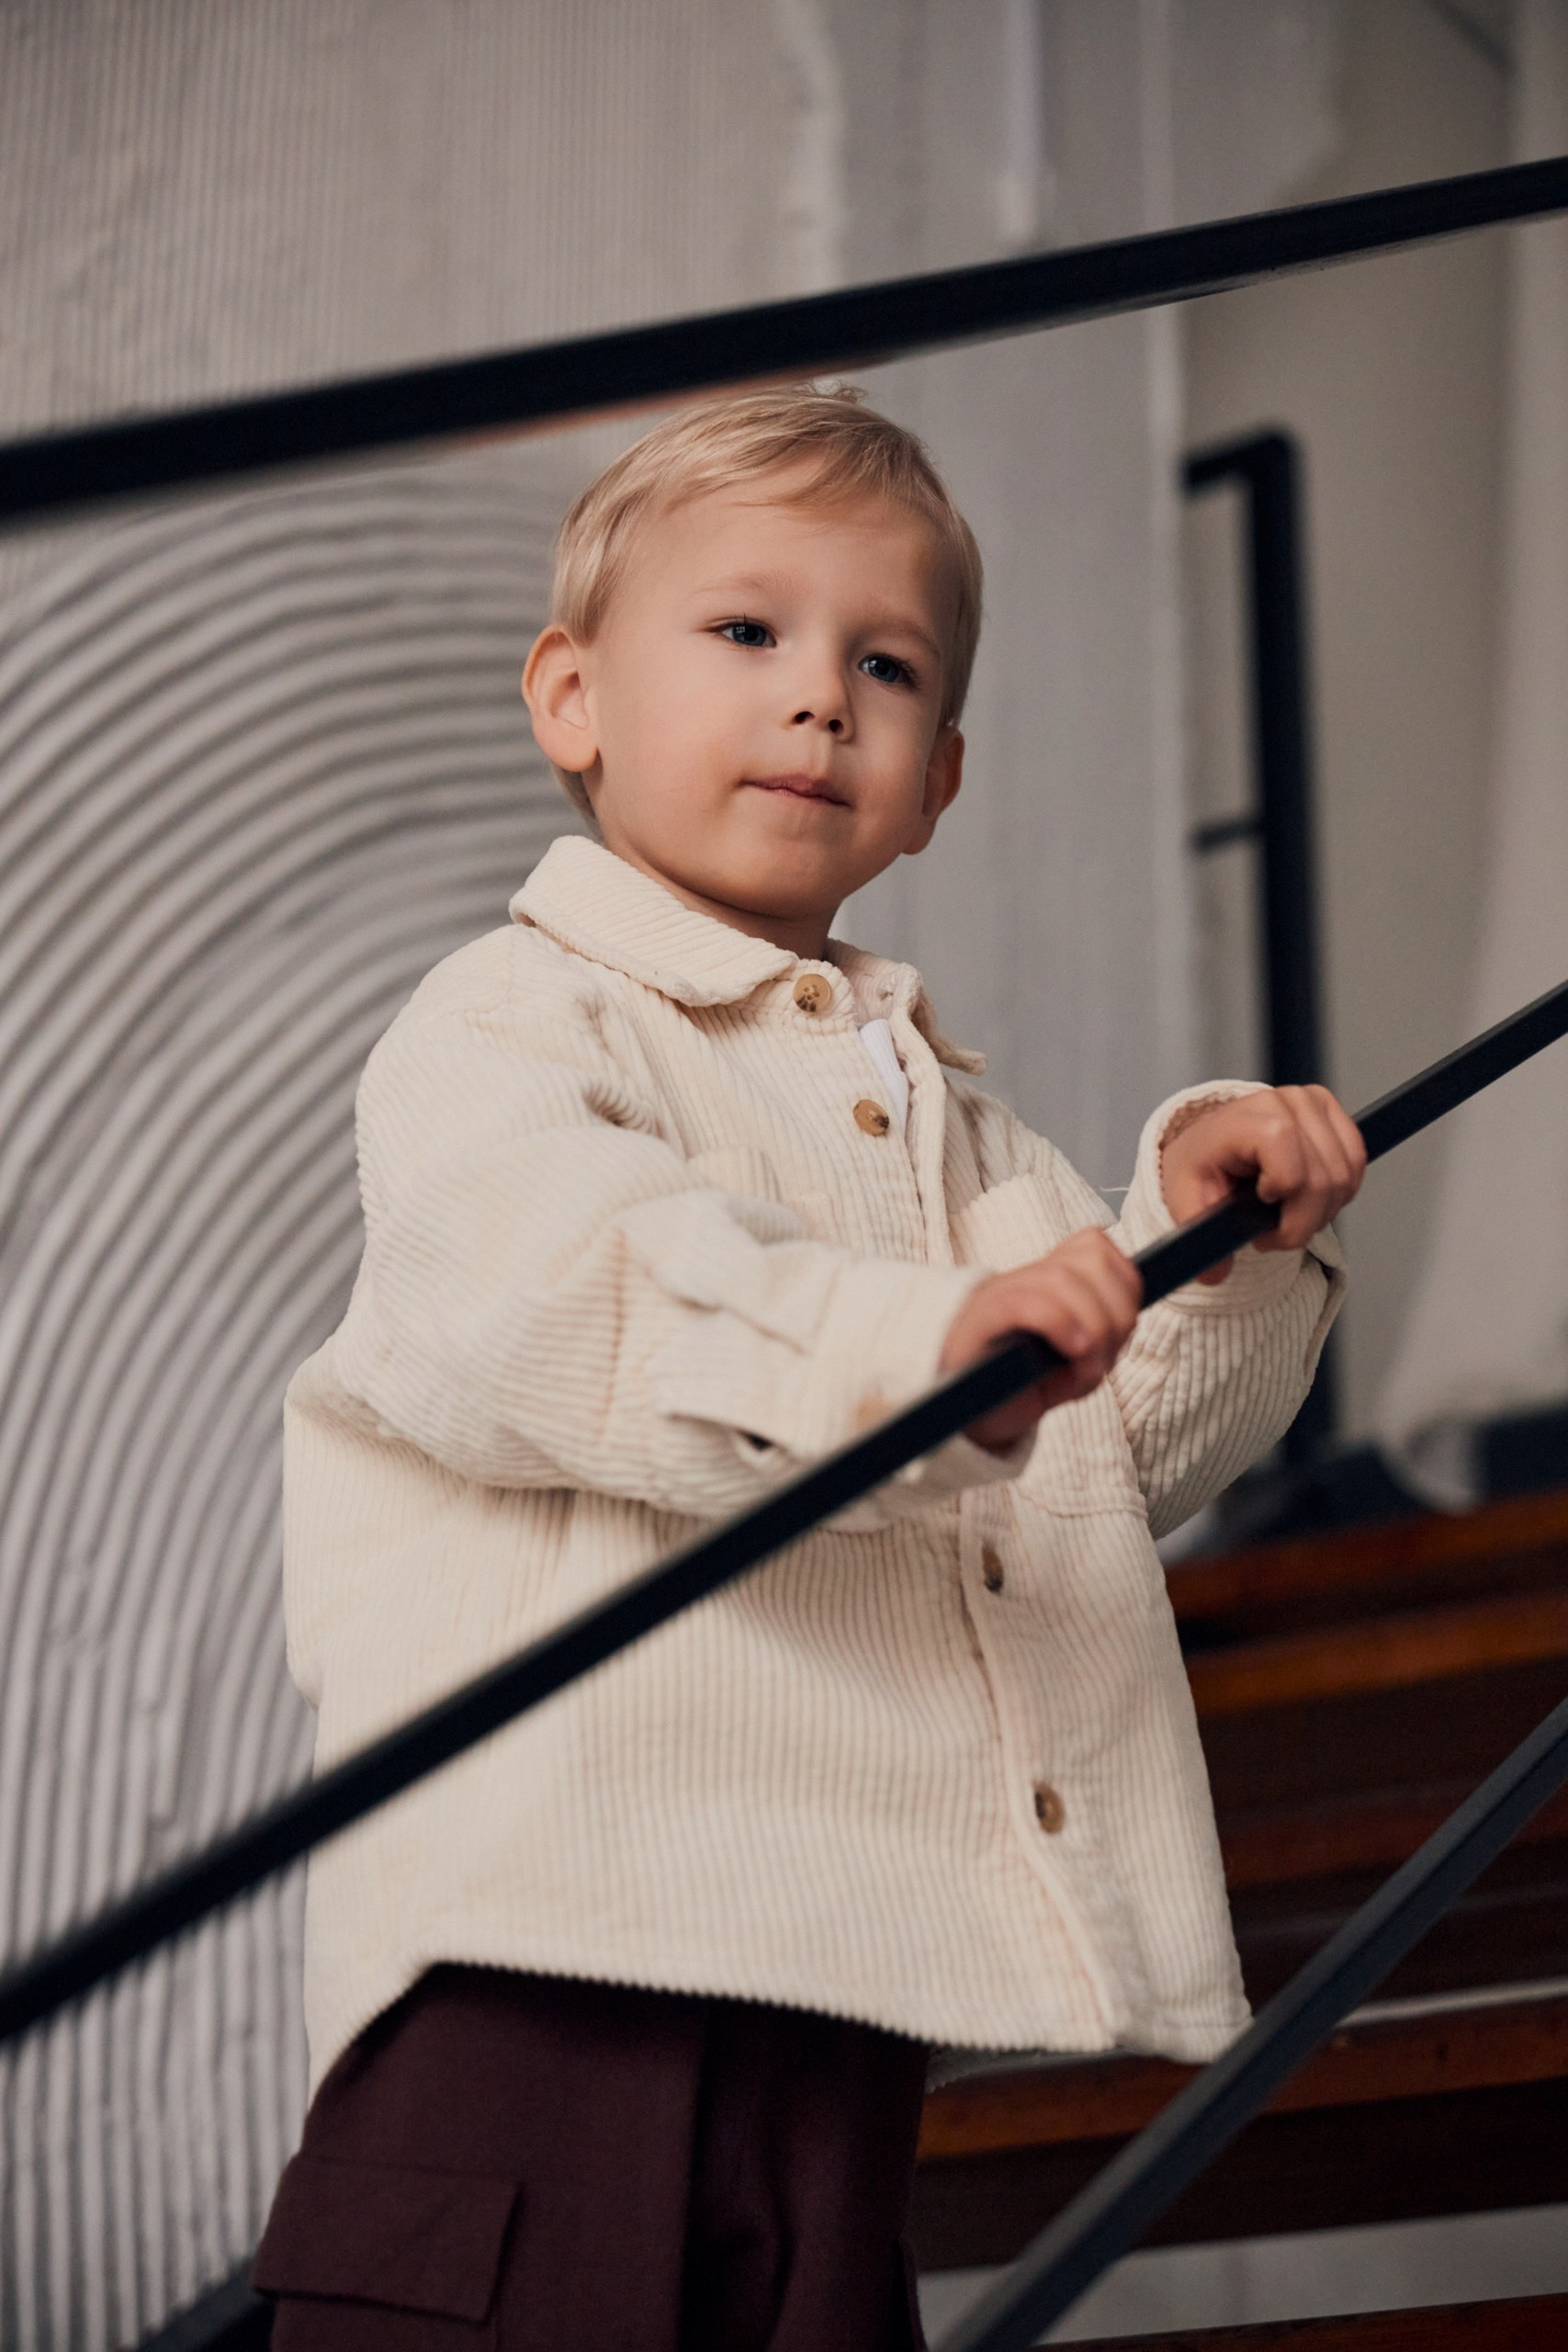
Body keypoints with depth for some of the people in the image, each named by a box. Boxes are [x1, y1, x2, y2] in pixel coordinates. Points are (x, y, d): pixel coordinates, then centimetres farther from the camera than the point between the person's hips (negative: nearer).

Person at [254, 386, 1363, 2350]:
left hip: (841, 1979, 7)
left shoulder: (938, 1110, 24)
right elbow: (543, 1302, -22)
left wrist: (1205, 1240, 4)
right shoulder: (506, 1030, -1)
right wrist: (912, 1348, -35)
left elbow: (1127, 1451, 23)